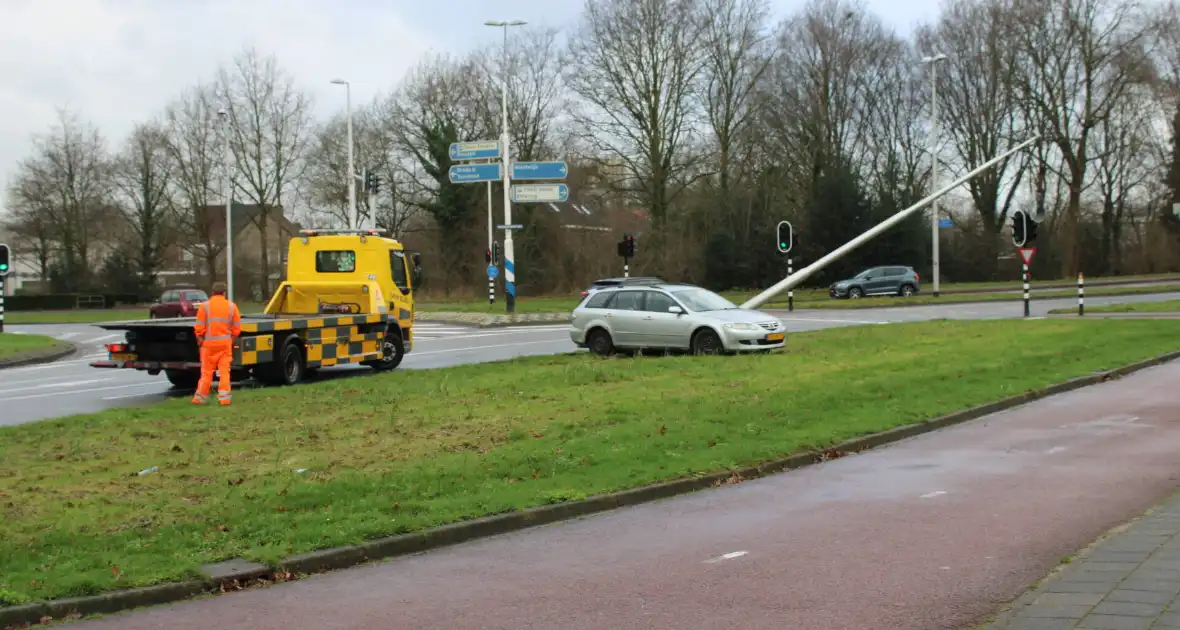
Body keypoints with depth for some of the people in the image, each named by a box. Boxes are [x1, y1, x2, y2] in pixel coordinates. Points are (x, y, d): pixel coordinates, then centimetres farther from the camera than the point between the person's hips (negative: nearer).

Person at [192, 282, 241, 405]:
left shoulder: (205, 306, -5)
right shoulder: (231, 306, 2)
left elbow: (199, 327, -7)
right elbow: (237, 328, 1)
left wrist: (200, 341, 8)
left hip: (209, 343, -1)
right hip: (225, 343, 1)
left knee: (207, 372, 6)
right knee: (224, 371, 6)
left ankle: (200, 398, 12)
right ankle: (224, 397, 1)